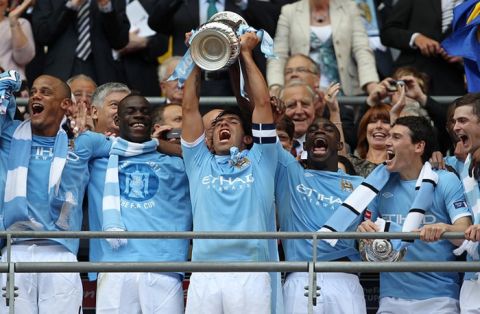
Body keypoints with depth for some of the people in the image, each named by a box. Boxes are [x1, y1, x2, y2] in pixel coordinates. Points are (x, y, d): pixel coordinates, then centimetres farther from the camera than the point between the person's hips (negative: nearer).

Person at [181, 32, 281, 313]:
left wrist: (246, 53, 19)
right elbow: (190, 108, 19)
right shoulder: (200, 163, 22)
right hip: (204, 276, 1)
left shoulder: (259, 162, 18)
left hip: (251, 275, -1)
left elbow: (262, 103, 14)